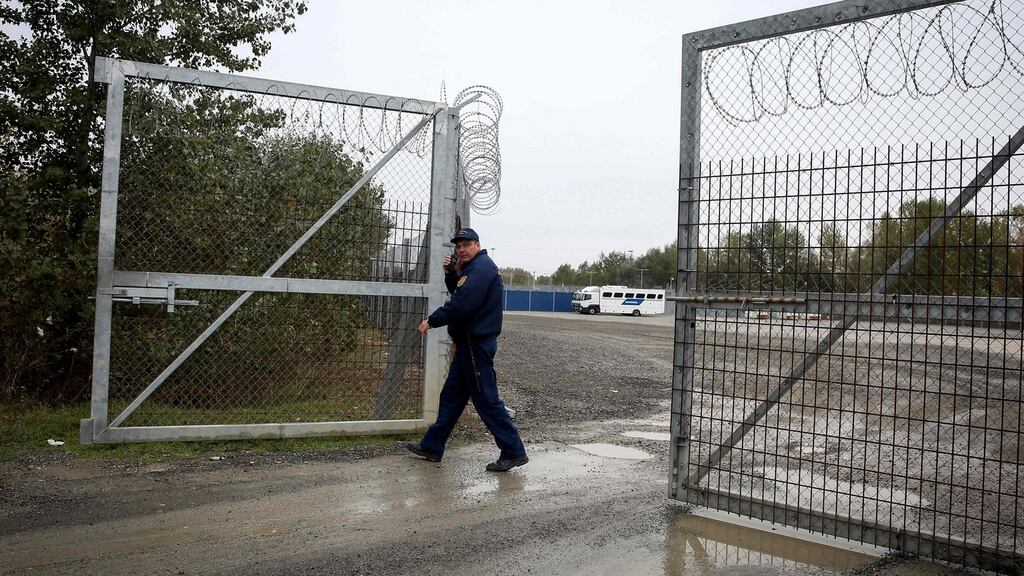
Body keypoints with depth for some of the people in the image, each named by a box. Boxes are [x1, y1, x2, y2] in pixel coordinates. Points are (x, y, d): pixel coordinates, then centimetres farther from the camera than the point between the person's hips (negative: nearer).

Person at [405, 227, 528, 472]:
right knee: (451, 395, 15)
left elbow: (461, 303, -24)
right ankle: (432, 447, 23)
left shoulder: (482, 267, -16)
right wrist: (451, 274, 5)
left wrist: (432, 321, -13)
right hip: (469, 343, 11)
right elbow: (459, 294, 22)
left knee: (486, 399, -6)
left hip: (476, 344, -11)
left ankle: (513, 452, 0)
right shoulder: (474, 267, 18)